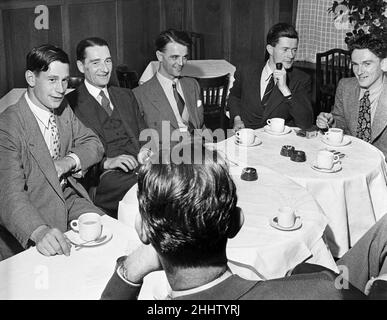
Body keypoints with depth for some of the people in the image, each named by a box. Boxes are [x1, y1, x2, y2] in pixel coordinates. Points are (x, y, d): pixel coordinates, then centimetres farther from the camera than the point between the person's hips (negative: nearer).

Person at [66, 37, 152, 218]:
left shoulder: (126, 96, 25)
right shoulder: (70, 104, 6)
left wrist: (146, 151, -1)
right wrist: (106, 162, -16)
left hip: (140, 166, 6)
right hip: (106, 176, -5)